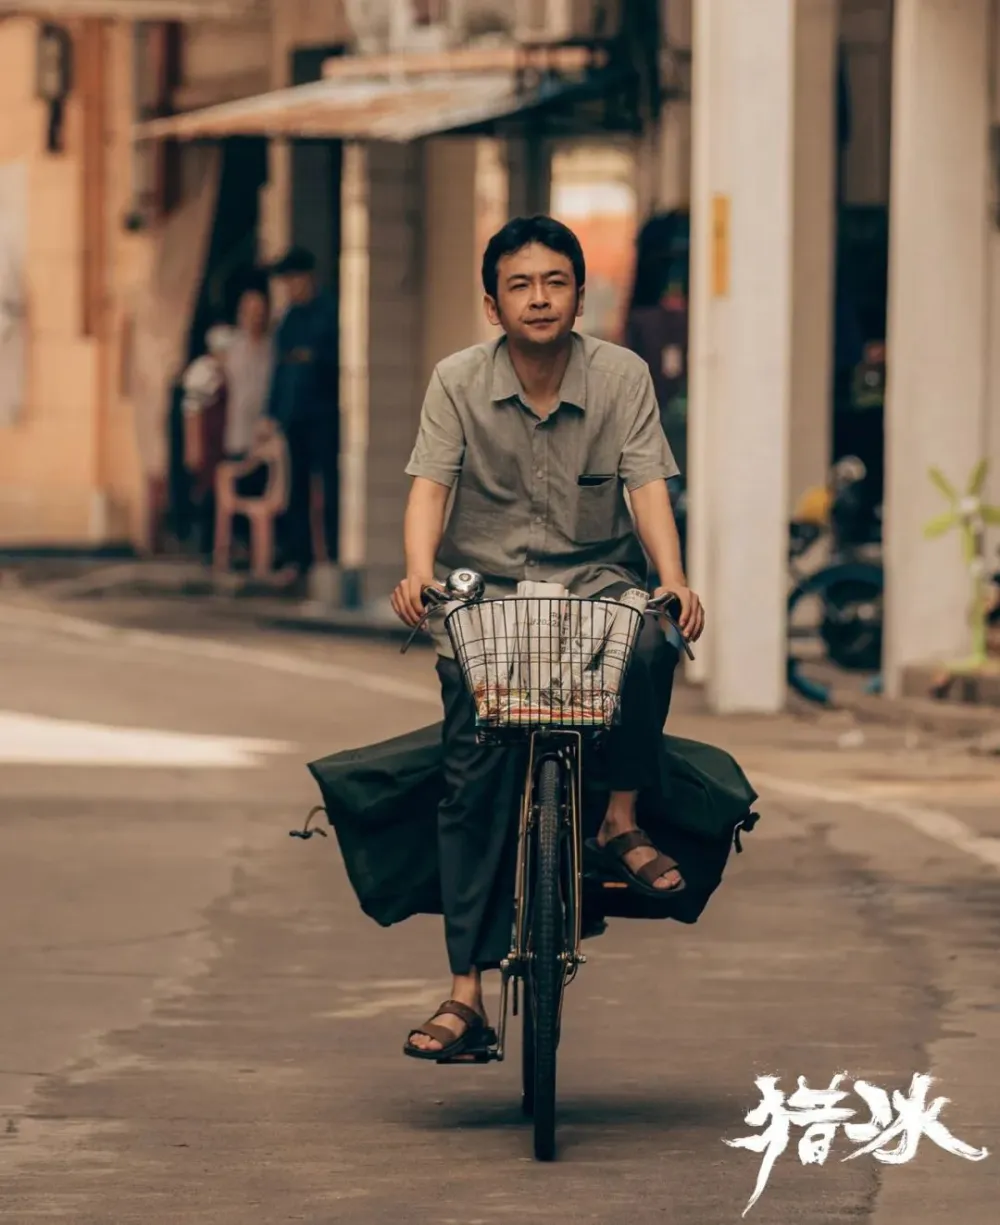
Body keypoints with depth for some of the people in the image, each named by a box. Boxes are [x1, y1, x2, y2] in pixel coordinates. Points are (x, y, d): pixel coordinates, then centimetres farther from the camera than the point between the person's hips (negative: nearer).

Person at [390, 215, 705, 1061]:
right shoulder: (458, 382, -1)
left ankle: (623, 821, -13)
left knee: (649, 642, -36)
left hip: (594, 579, 0)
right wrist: (419, 575, -28)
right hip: (485, 589, 0)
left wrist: (673, 581, -25)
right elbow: (430, 486, -8)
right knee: (475, 768, -18)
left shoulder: (621, 376, -1)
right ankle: (467, 992, -18)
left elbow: (648, 485, -7)